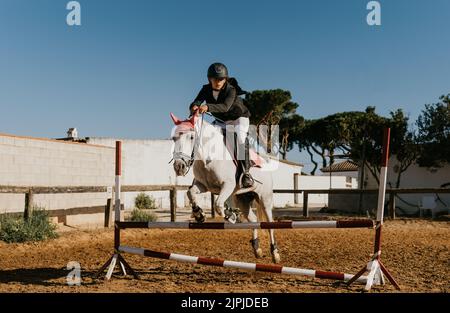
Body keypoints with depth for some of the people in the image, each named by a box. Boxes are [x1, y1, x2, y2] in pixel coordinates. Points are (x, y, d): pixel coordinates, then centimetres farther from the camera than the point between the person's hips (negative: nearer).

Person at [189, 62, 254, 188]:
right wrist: (194, 107, -44)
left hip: (239, 117, -6)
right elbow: (196, 102, -19)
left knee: (240, 135, -32)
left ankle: (246, 172, -29)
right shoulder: (206, 90, -8)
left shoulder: (231, 90, -23)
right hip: (221, 121, 6)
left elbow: (225, 107, -40)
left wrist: (208, 107, -56)